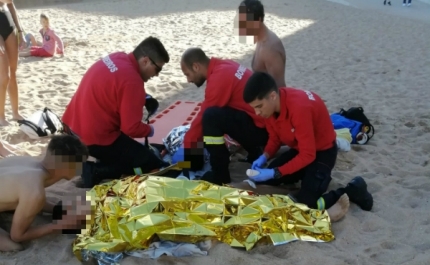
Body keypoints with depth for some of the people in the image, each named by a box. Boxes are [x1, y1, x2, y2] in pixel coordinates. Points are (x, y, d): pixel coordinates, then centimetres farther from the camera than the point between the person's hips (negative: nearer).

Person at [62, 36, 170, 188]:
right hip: (96, 139, -9)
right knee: (152, 164, 2)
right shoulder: (132, 81, -23)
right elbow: (131, 128, -21)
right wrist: (149, 130, 0)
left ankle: (90, 160, 10)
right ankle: (96, 172, -8)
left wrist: (142, 98, 9)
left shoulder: (117, 58, 2)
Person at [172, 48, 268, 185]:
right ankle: (255, 153, 26)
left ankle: (220, 176, -12)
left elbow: (204, 115, -15)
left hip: (260, 128, -10)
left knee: (211, 116, -24)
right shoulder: (224, 66, 9)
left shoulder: (219, 77, -19)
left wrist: (186, 147, -4)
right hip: (267, 124, 10)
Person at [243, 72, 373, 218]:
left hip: (322, 151, -8)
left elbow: (308, 155, -32)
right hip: (299, 149, 8)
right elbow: (275, 138, 3)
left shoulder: (299, 107, -36)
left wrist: (275, 173, -34)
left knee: (305, 205, -19)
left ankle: (352, 190, 1)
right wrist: (264, 157, -16)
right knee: (264, 183, 2)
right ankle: (309, 176, 19)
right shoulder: (270, 105, -12)